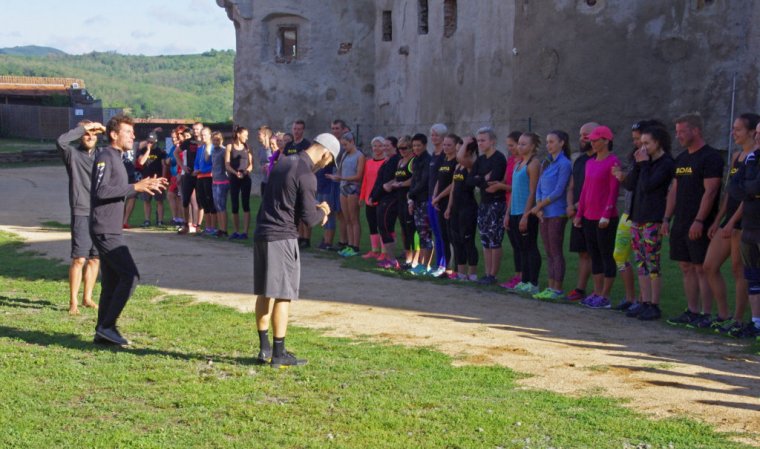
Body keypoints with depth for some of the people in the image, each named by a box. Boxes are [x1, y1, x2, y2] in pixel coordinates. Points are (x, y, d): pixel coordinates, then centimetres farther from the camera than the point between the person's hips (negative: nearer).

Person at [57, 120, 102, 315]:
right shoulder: (73, 154, -1)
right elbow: (61, 141, -21)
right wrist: (84, 127, -15)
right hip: (82, 213, -5)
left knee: (95, 258, 9)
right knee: (79, 259, -8)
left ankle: (87, 298, 20)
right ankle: (73, 302, -1)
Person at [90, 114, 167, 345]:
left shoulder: (117, 158, 19)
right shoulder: (105, 157, -11)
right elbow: (101, 191, -23)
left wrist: (147, 186, 13)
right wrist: (136, 187, -22)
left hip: (111, 230, 10)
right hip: (105, 230, -10)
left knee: (112, 282, 11)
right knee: (130, 276, -13)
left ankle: (103, 331, 15)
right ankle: (107, 326, -8)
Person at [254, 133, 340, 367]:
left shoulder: (283, 162, 10)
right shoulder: (307, 176, -16)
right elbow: (309, 219, -14)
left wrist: (315, 208, 15)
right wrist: (322, 211, 7)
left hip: (261, 234, 8)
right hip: (282, 238, -8)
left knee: (264, 293, 13)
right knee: (283, 295, -1)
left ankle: (264, 348, 20)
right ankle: (279, 354, 3)